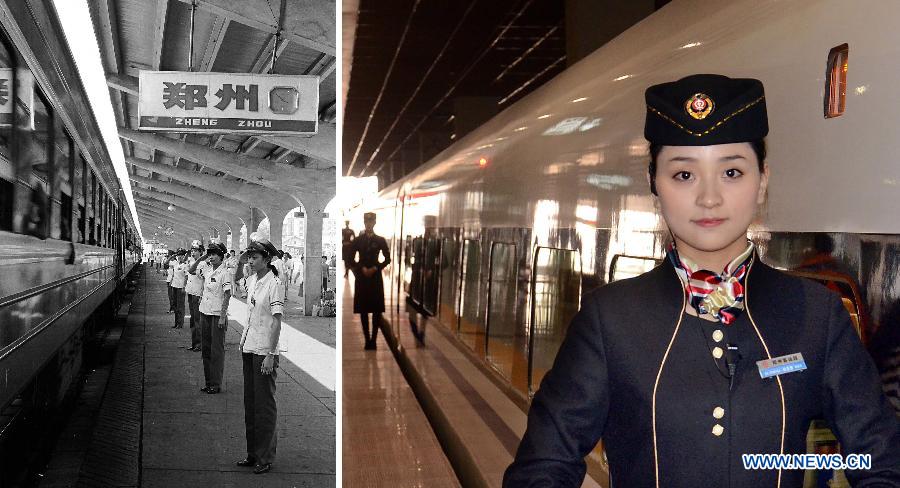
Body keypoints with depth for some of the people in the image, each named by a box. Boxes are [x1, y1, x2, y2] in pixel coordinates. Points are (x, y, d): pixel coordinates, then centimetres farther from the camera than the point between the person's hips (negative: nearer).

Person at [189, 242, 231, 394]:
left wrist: (223, 317, -18)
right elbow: (191, 271, 21)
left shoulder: (224, 273, -13)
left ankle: (216, 384, 3)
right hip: (205, 313, 7)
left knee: (217, 350, -2)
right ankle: (208, 382, 20)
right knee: (205, 349, 12)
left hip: (217, 315, -7)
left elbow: (227, 296, -15)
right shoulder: (206, 269, 6)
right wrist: (200, 259, 6)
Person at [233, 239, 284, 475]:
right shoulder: (252, 279, 6)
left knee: (265, 405, 0)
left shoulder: (275, 284, -15)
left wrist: (270, 355, -21)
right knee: (250, 402, 15)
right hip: (248, 348, 8)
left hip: (265, 351, -8)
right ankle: (253, 452, 26)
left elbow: (277, 322, -18)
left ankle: (266, 457, 9)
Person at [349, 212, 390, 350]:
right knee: (363, 310, 1)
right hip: (361, 278, 0)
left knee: (377, 310, -2)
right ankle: (367, 340, 6)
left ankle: (373, 339, 6)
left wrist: (375, 268, -7)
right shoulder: (357, 240, 5)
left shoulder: (380, 240, 4)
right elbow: (351, 260, 5)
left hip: (376, 278, 0)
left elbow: (387, 259, 4)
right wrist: (362, 268, -9)